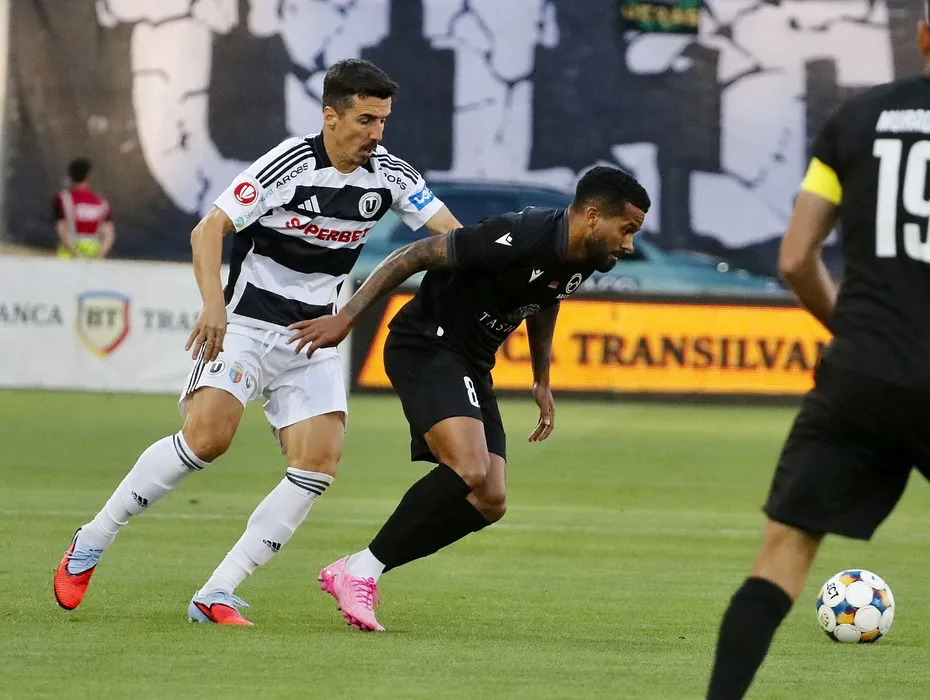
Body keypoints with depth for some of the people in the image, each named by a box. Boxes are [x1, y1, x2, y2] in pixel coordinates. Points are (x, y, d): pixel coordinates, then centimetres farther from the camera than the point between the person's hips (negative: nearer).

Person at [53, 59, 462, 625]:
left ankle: (217, 593, -10)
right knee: (209, 435, -25)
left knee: (320, 462, -13)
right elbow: (208, 229, -17)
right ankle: (91, 543, -8)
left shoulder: (387, 173, 0)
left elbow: (451, 234, 2)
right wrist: (214, 304, -31)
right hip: (246, 324, -5)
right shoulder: (290, 165, -15)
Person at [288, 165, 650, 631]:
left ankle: (359, 570, 5)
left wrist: (542, 382, 26)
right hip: (427, 347, -9)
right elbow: (416, 256, -21)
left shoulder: (585, 260, 1)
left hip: (471, 366, 9)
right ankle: (360, 571, -17)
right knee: (468, 471, -28)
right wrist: (346, 317, -21)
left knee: (489, 503, -1)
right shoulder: (520, 237, -25)